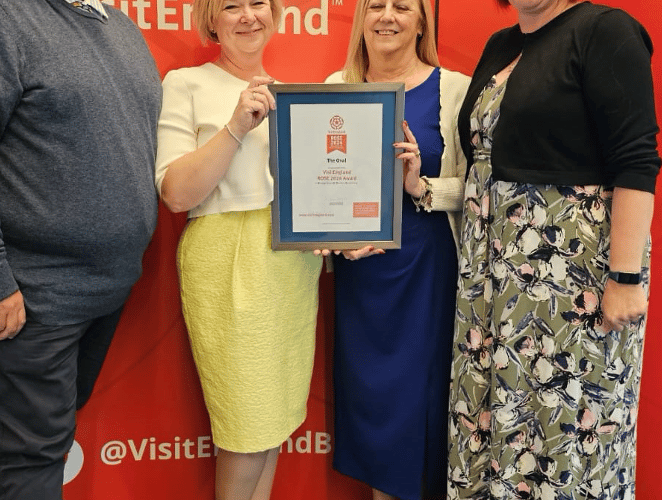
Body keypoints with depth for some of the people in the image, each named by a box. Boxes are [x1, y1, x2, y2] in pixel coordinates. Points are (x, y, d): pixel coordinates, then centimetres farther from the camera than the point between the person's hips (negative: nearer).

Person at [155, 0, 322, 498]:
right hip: (227, 265, -5)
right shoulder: (186, 84, 1)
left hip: (296, 264, 5)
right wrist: (236, 126, -16)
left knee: (276, 416, 10)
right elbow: (176, 194, -8)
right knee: (250, 421, -1)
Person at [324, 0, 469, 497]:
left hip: (428, 267, -3)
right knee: (369, 388, 11)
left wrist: (423, 187, -23)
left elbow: (474, 187, -6)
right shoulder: (338, 87, 7)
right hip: (360, 268, 3)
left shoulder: (453, 88, -3)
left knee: (425, 388, 4)